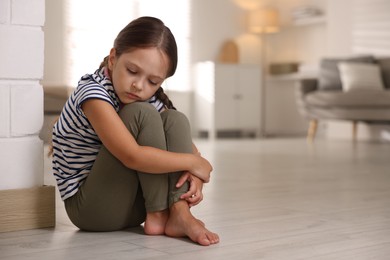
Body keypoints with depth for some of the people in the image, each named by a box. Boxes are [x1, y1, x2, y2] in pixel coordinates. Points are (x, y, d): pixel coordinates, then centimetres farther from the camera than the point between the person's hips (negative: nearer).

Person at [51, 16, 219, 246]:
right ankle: (158, 216, -17)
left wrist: (195, 176, -17)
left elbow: (184, 143, 5)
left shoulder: (150, 98, 2)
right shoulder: (92, 93, -21)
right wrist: (193, 163, -21)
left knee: (176, 119, -10)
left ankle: (179, 214, -22)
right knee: (142, 114, -23)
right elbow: (133, 156, -31)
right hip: (89, 208, -7)